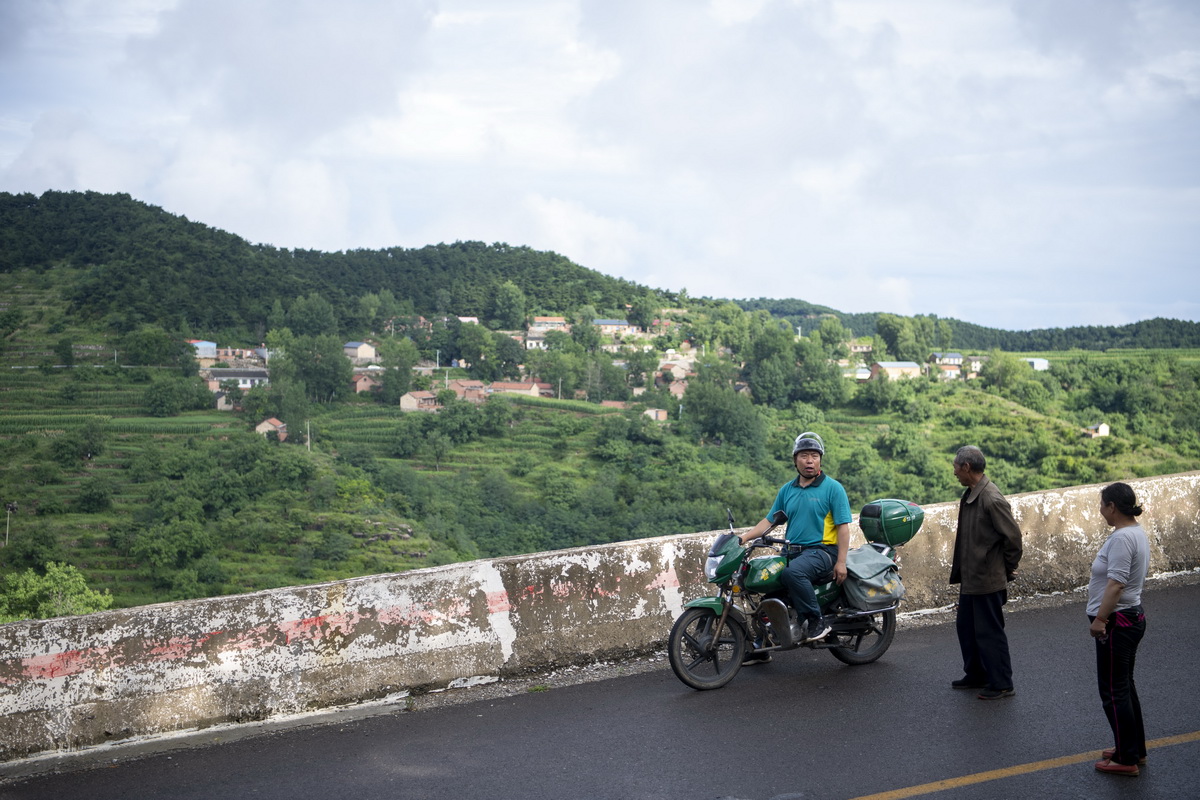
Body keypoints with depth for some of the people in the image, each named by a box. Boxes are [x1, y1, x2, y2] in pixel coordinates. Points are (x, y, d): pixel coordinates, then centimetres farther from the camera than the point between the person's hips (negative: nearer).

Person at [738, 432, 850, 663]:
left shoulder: (833, 488, -3)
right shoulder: (787, 490, 14)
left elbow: (843, 526, -7)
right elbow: (770, 520, 15)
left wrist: (841, 562, -14)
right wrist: (744, 537, 0)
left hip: (822, 550, -7)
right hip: (792, 550, 7)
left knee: (792, 572, -35)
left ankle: (816, 622, -20)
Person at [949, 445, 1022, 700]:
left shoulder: (992, 499, -22)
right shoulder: (969, 496, 7)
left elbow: (1013, 536, -20)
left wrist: (1008, 569, -9)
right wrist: (960, 571, 14)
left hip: (988, 581, -10)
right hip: (970, 578, 10)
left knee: (990, 632, 1)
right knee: (966, 628, 19)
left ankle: (1001, 684, 13)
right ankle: (975, 675, 33)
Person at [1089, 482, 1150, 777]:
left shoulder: (1122, 538, -23)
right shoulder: (1137, 532, 10)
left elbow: (1116, 584, -28)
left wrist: (1100, 619, -23)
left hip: (1117, 624, -11)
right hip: (1132, 618, 11)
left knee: (1114, 691, -1)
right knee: (1125, 687, 20)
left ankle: (1126, 759, 6)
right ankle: (1135, 749, 30)